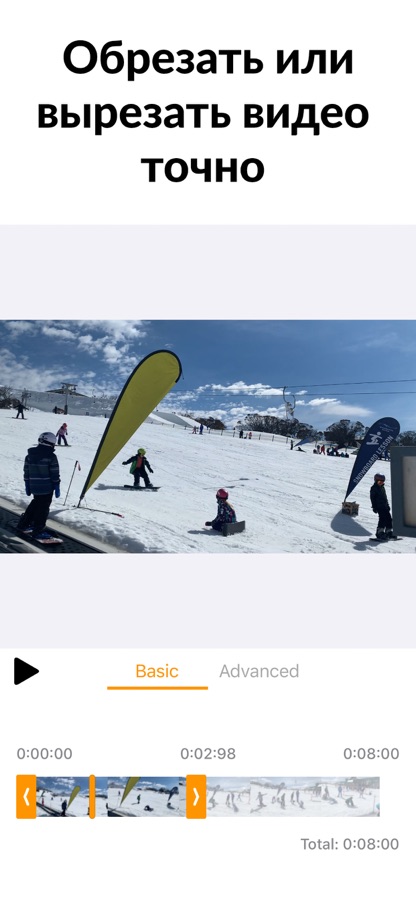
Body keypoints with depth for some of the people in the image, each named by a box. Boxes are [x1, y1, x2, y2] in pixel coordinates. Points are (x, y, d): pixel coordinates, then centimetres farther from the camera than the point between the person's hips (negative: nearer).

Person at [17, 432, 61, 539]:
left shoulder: (30, 455, 5)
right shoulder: (51, 457, -13)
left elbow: (26, 471, 9)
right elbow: (55, 474, -12)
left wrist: (27, 486, 17)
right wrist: (57, 487, -3)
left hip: (34, 486, 6)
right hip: (47, 488, -6)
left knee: (36, 503, 24)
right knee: (43, 508, 2)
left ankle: (23, 524, 28)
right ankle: (37, 530, 1)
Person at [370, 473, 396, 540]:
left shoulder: (382, 488, 18)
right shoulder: (374, 488, -7)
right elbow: (372, 498, -10)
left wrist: (387, 505, 24)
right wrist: (374, 507, -15)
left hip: (385, 506, 8)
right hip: (379, 506, -8)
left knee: (389, 518, 6)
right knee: (382, 519, -15)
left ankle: (389, 532, 14)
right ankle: (380, 532, -10)